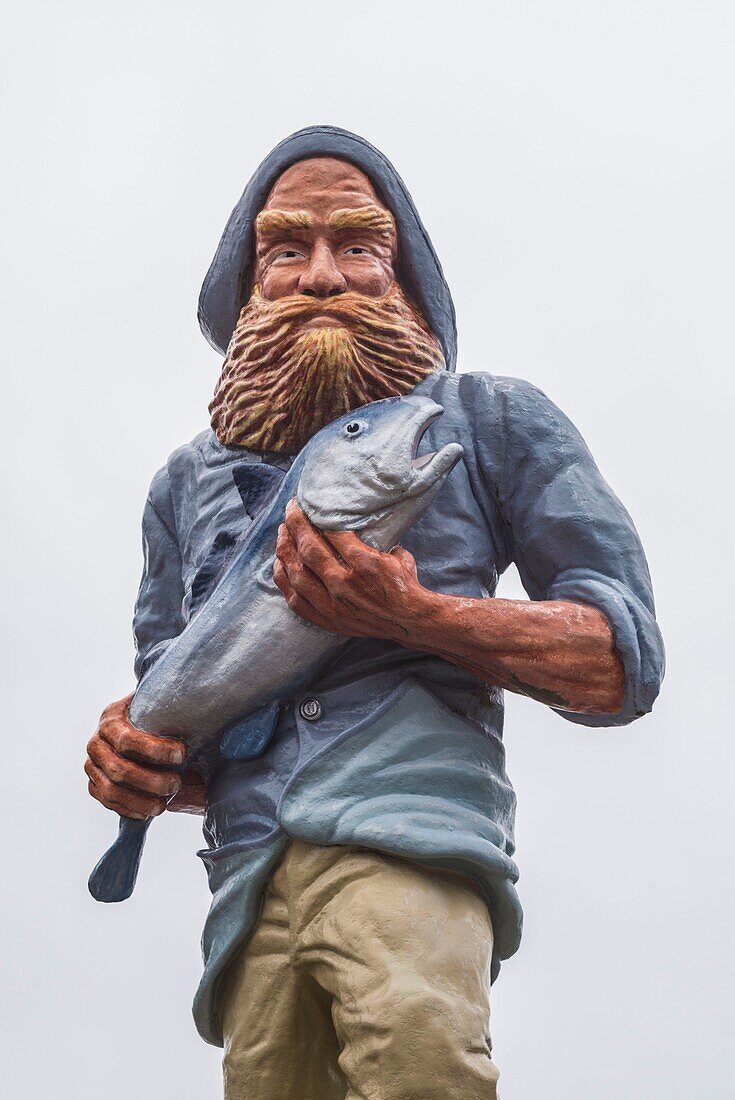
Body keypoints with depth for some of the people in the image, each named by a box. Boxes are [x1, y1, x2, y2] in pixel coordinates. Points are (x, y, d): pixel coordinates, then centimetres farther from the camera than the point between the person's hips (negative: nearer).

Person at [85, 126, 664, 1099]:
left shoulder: (491, 422, 14)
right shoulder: (189, 482, 26)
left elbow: (626, 662, 6)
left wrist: (414, 616, -9)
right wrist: (145, 766, 4)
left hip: (409, 833, -4)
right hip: (251, 880, 5)